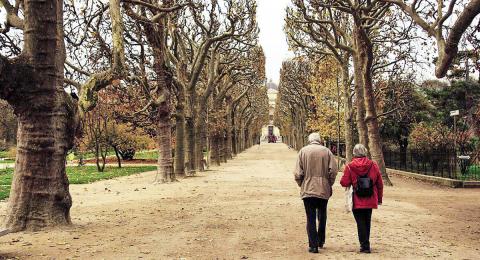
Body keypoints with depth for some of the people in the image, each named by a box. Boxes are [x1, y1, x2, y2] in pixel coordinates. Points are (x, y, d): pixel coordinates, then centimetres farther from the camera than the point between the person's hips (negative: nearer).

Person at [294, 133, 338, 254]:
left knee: (310, 218, 4)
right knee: (322, 216, 20)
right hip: (324, 190, 2)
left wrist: (301, 185, 9)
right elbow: (333, 171, -5)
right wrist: (329, 184, 8)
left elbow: (298, 173, -5)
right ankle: (321, 241, 31)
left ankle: (313, 245, 2)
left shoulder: (303, 151, -1)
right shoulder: (326, 151, 1)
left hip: (308, 190, -1)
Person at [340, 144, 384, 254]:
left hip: (357, 201, -3)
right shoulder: (373, 165, -1)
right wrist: (379, 198, 14)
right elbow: (380, 183, 4)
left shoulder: (350, 166, -10)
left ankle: (365, 246, 2)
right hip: (370, 200, 3)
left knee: (360, 223, 5)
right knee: (367, 222, 17)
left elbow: (344, 183, -10)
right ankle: (365, 244, 27)